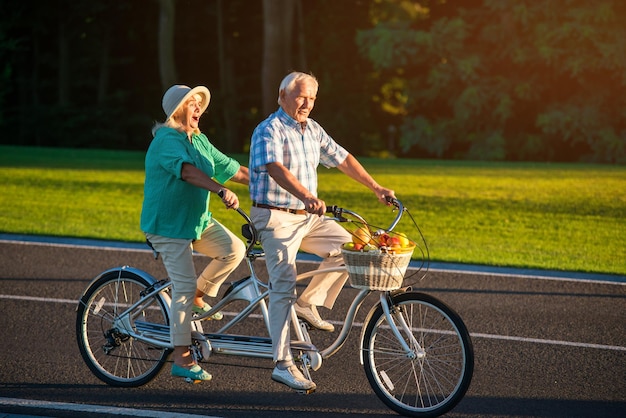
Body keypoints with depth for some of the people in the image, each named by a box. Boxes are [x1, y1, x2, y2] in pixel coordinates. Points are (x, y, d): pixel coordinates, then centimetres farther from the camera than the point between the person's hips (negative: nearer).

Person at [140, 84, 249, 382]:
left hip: (198, 221, 8)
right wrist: (221, 191, -48)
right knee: (184, 286, -12)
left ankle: (198, 297, 8)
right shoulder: (167, 140, -16)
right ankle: (181, 359, -5)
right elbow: (187, 170, -34)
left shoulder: (200, 141, 12)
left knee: (233, 249, -14)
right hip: (168, 224, -8)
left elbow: (234, 170, 13)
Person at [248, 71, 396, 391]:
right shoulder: (270, 130, -14)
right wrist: (307, 197, -47)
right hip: (276, 218, -8)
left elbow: (342, 159, 18)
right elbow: (276, 168, -32)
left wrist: (376, 188, 12)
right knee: (284, 287, -13)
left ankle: (307, 304, 10)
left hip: (307, 217, 8)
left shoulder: (312, 130, 11)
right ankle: (283, 365, -13)